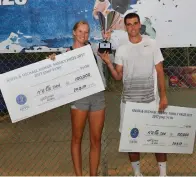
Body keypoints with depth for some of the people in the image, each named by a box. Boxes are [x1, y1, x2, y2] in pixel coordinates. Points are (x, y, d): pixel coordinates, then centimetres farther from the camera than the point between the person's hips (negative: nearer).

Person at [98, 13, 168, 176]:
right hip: (129, 100, 2)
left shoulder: (151, 44, 0)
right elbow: (118, 77, 5)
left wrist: (163, 96, -6)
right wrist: (108, 62, -11)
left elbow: (160, 71, 0)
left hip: (151, 99, -2)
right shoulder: (121, 50, 5)